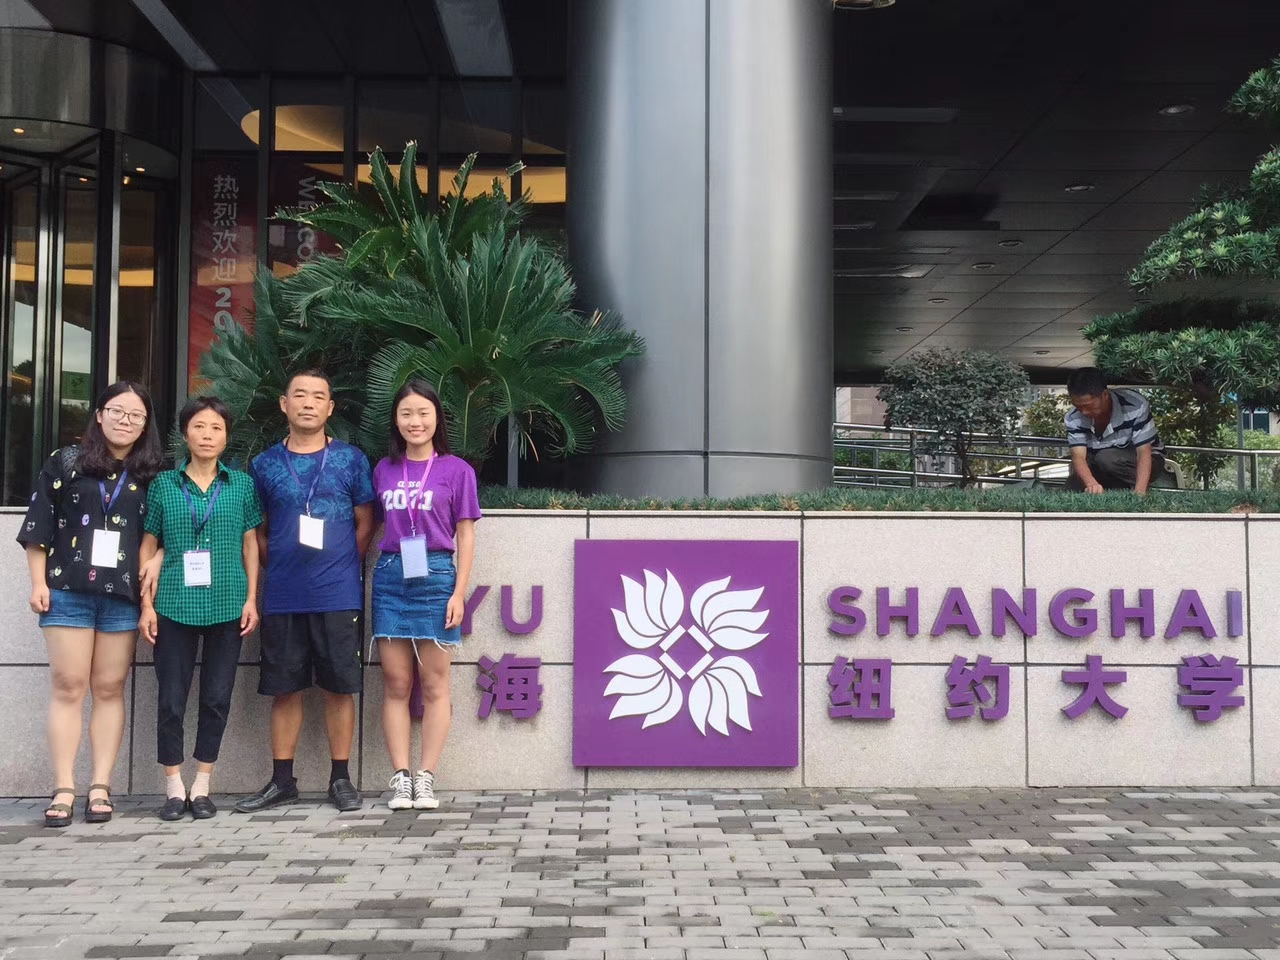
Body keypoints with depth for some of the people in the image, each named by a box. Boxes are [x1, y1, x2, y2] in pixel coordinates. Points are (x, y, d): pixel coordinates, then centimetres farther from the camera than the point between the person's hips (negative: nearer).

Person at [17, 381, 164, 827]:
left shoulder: (152, 475, 8)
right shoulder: (66, 462, 5)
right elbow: (39, 526, 4)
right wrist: (39, 582, -2)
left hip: (123, 597, 1)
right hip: (68, 592, -1)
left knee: (110, 690, 4)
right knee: (68, 687, -1)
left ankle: (100, 787, 8)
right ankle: (63, 789, 2)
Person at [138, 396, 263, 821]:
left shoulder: (242, 484, 6)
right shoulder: (164, 484, 5)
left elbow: (250, 544, 9)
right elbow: (148, 546, 6)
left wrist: (251, 599, 2)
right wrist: (147, 604, 0)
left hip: (227, 606, 1)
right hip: (175, 606, 0)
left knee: (217, 698, 5)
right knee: (171, 699, 1)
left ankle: (202, 786, 17)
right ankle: (174, 787, 13)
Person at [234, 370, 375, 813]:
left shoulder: (351, 460, 4)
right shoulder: (265, 464, 9)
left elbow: (365, 523, 6)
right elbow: (257, 531, 14)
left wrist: (343, 565, -1)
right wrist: (277, 565, 2)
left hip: (338, 595, -2)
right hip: (283, 597, 2)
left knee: (339, 688, 3)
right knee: (284, 689, 7)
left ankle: (340, 778, 13)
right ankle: (282, 780, 17)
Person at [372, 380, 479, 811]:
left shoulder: (456, 470, 2)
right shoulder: (384, 470, 11)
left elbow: (465, 536, 1)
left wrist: (459, 592, -7)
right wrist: (367, 577, 4)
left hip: (435, 576, -3)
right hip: (390, 576, 3)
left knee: (434, 685, 1)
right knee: (396, 685, 3)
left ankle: (426, 777, 6)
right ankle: (400, 778, 8)